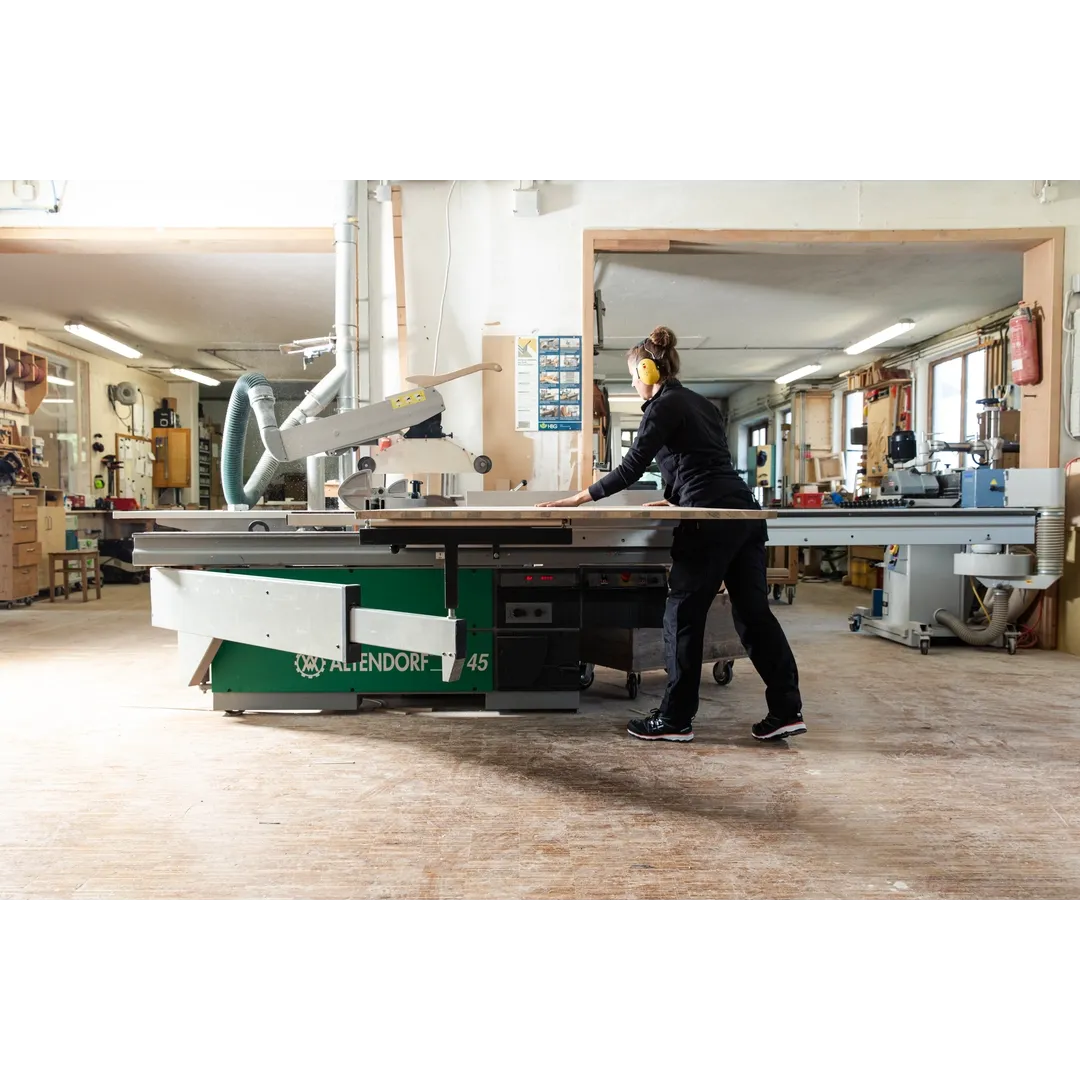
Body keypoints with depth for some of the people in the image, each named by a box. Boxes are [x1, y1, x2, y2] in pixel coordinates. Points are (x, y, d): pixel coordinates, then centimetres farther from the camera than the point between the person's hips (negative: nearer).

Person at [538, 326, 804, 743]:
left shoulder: (663, 407, -4)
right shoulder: (699, 402, 22)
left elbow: (631, 468, -7)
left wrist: (580, 498, -1)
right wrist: (674, 499, 41)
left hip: (713, 521, -9)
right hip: (745, 513, 9)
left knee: (683, 616, 0)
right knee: (753, 612, 10)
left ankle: (675, 719, 7)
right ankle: (787, 711, 12)